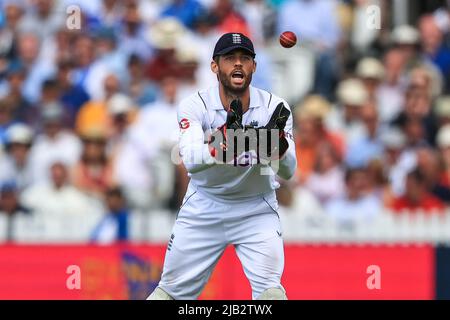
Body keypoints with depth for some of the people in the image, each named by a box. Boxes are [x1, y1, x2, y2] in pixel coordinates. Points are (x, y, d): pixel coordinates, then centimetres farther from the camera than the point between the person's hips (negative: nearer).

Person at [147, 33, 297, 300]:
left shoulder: (274, 107, -14)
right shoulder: (194, 105, -17)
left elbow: (288, 172, -22)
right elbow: (191, 160, -34)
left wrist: (279, 141, -43)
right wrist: (224, 142, -53)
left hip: (256, 210, 0)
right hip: (203, 209, 0)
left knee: (270, 290, -19)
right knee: (172, 291, 6)